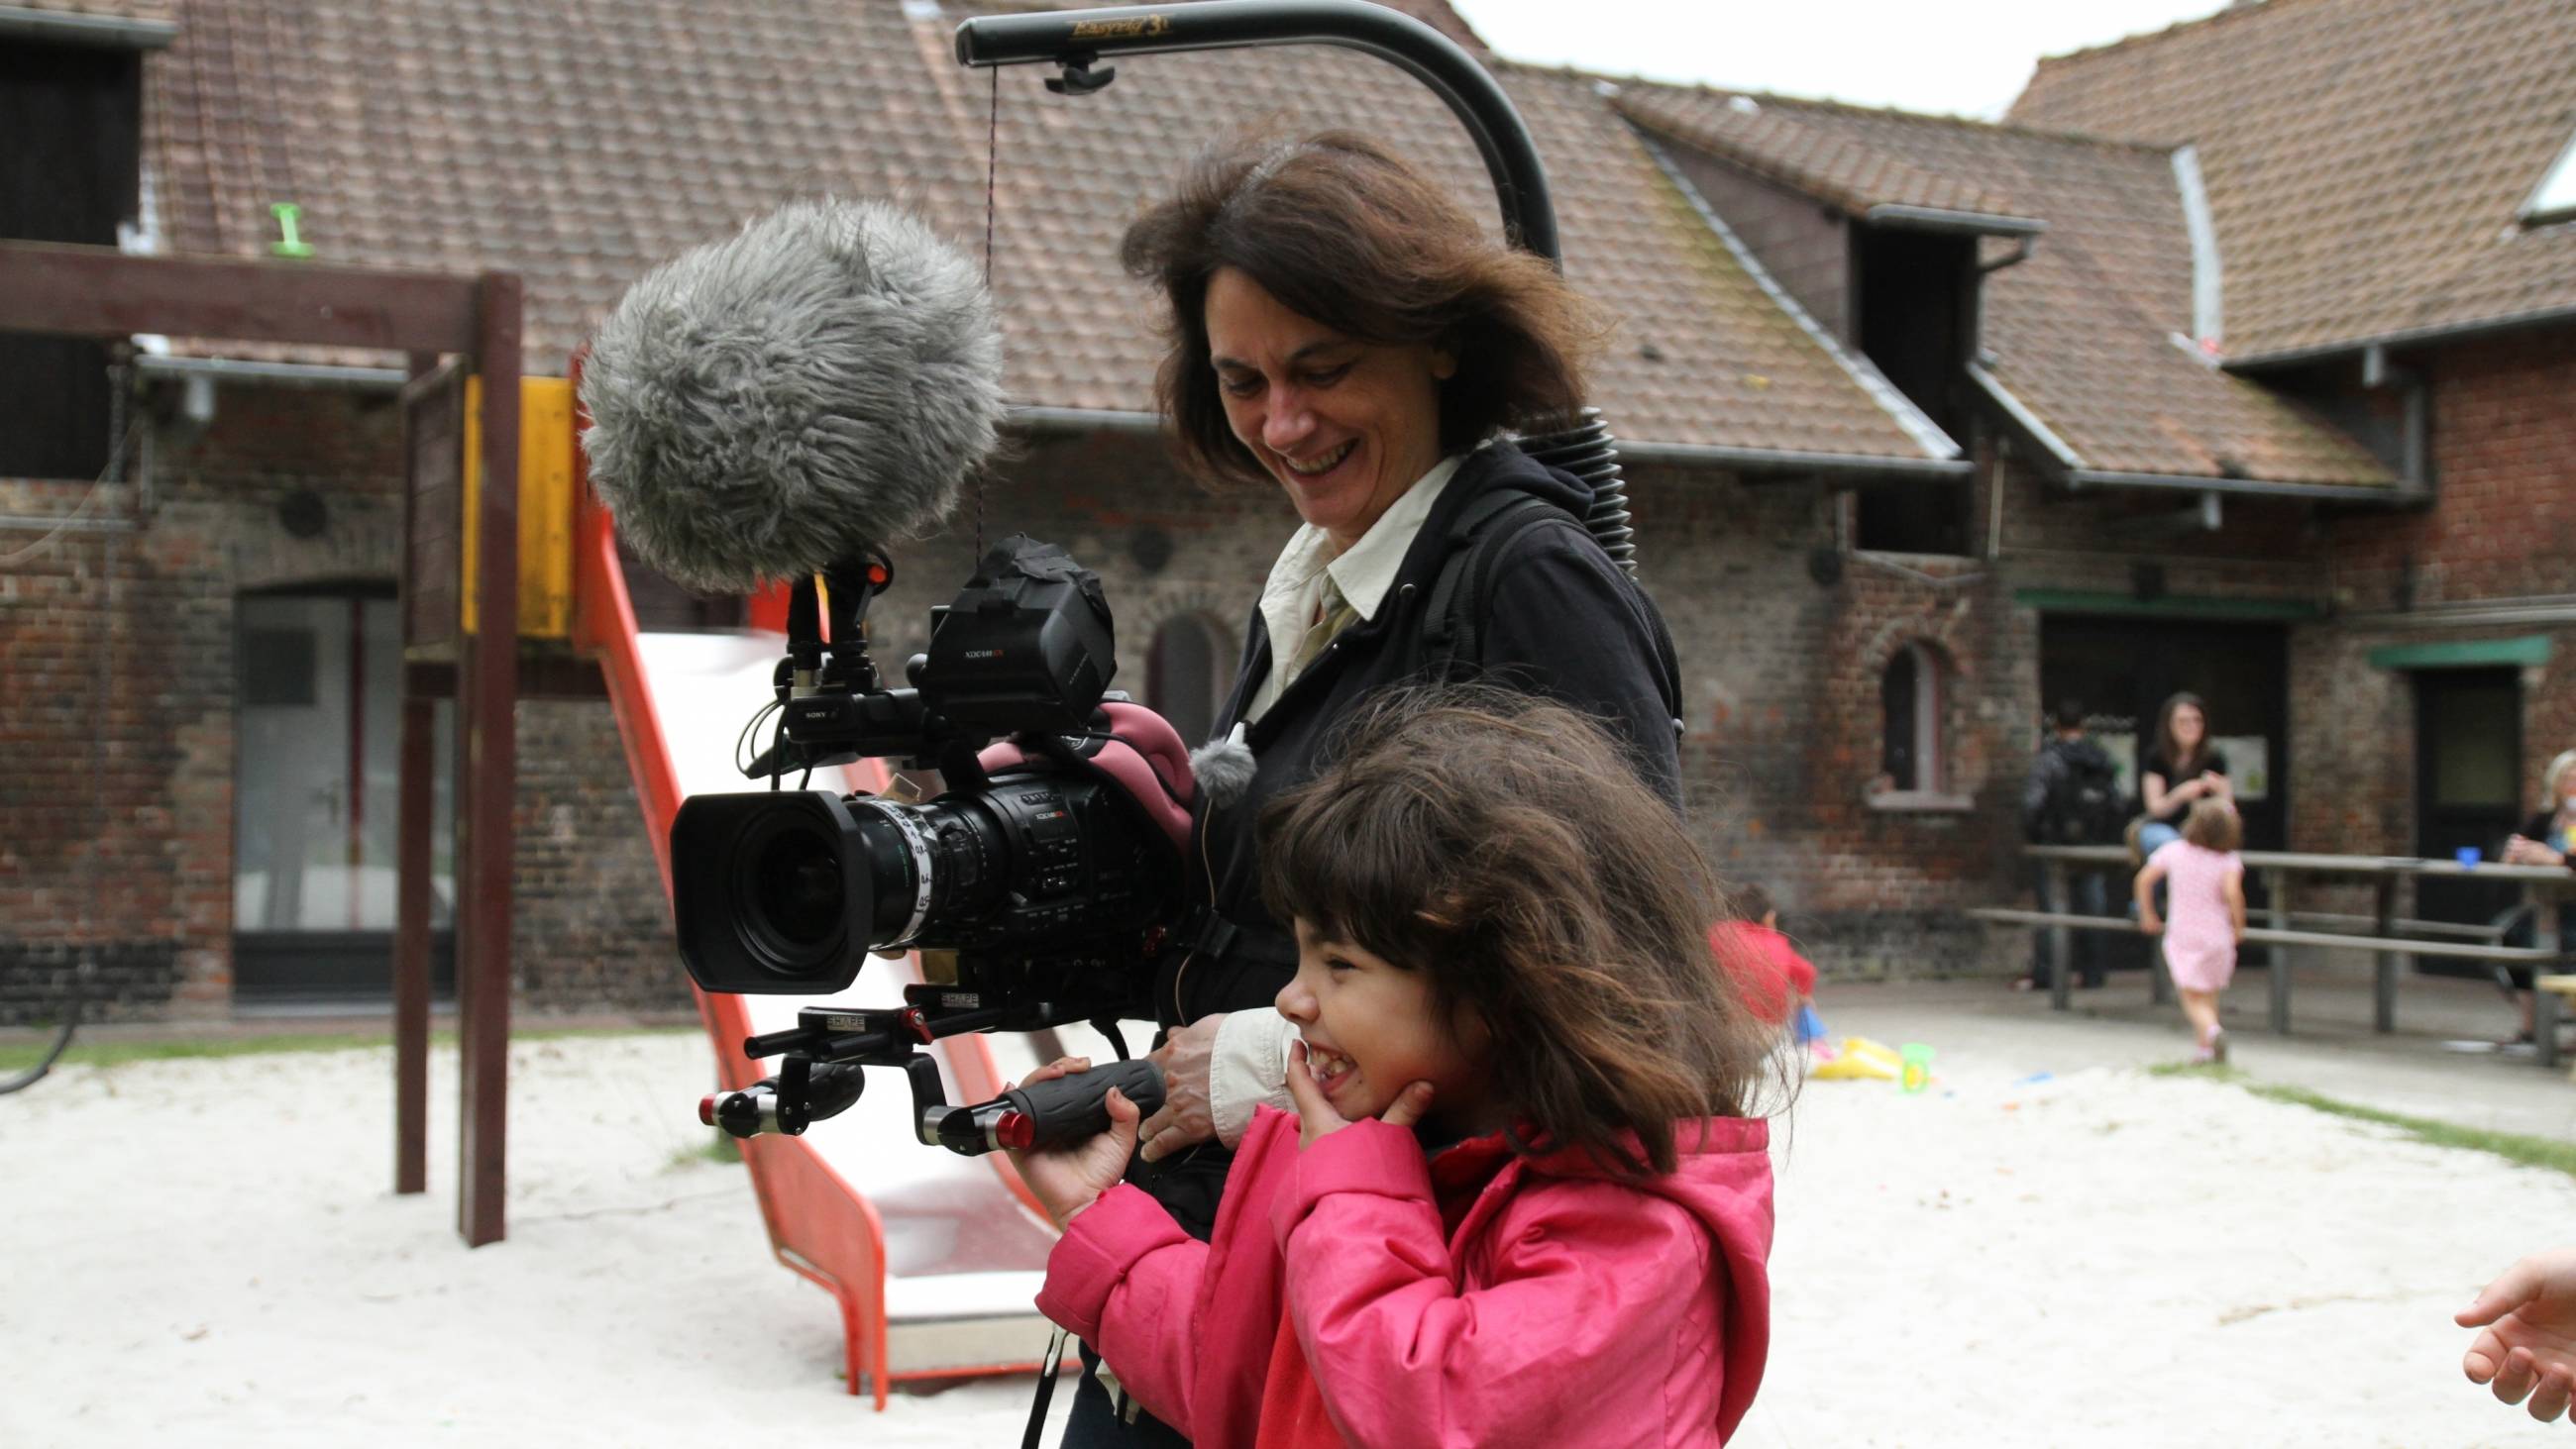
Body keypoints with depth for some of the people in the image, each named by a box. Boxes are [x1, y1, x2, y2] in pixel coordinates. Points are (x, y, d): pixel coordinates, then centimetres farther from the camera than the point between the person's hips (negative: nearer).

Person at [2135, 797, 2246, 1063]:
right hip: (2217, 935, 0)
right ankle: (2204, 1048, 20)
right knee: (2209, 995, 18)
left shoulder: (2174, 851, 0)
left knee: (2194, 999, -1)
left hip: (2182, 934, 0)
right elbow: (2232, 891, -24)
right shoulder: (2229, 860, -7)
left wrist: (2147, 915, 12)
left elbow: (2145, 879, 0)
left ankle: (2212, 1030, -29)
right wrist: (2238, 927, -9)